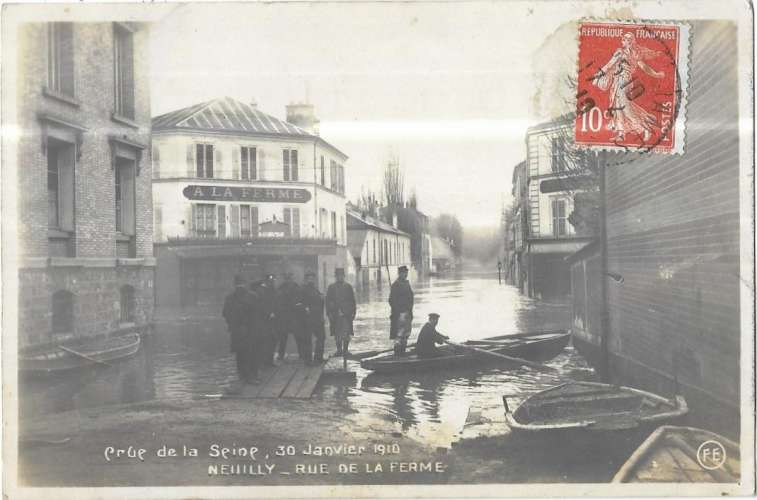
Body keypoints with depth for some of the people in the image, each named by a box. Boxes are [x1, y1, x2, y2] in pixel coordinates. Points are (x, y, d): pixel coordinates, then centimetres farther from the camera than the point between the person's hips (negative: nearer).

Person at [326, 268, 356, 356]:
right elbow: (328, 301, 6)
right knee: (337, 334, 3)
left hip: (347, 314, 0)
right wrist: (329, 313, -3)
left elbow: (352, 301, 9)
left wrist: (353, 312, 2)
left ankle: (345, 350, 1)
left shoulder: (348, 286, 9)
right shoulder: (331, 287, 7)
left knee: (346, 333, -5)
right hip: (335, 315, 0)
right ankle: (339, 350, 11)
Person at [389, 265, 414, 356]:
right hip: (400, 313, -9)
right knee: (399, 334, -8)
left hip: (407, 312, 9)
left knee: (406, 334, 12)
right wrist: (396, 312, -18)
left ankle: (402, 351, 19)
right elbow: (392, 300, -14)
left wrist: (410, 311, 17)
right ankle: (397, 352, -3)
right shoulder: (396, 285, -12)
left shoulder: (406, 283, 14)